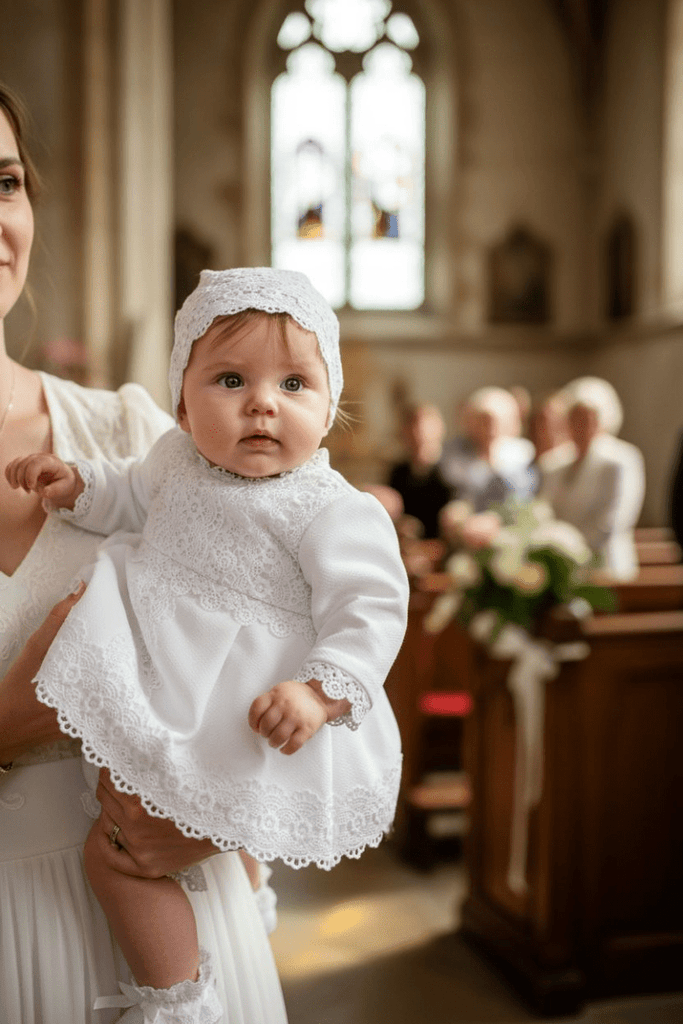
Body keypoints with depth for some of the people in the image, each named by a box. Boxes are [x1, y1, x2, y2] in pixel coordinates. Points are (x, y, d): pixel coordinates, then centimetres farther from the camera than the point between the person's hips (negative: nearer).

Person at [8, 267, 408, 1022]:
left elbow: (370, 609, -23)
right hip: (167, 694, 8)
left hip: (243, 720, -8)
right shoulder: (182, 457, 3)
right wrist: (79, 487, 9)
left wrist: (324, 690, -36)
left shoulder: (332, 511, -19)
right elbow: (136, 497, 24)